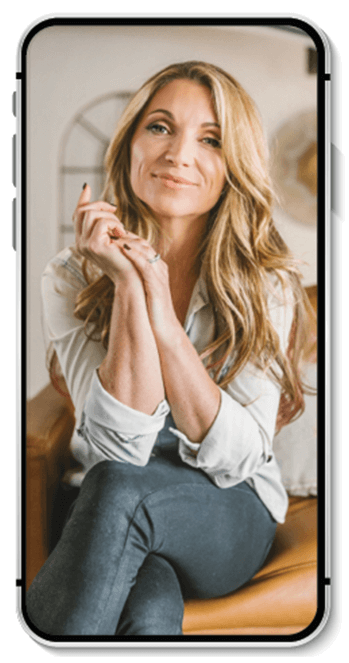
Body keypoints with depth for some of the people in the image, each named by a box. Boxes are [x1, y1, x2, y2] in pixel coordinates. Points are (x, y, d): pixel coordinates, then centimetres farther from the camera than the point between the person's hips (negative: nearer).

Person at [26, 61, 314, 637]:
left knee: (117, 488, -34)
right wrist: (128, 285, -24)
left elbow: (234, 458, -16)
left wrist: (162, 311, -24)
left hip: (229, 524, 0)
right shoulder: (72, 277, -5)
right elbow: (121, 444, -16)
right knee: (151, 610, -37)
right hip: (102, 514, 0)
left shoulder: (267, 285, -6)